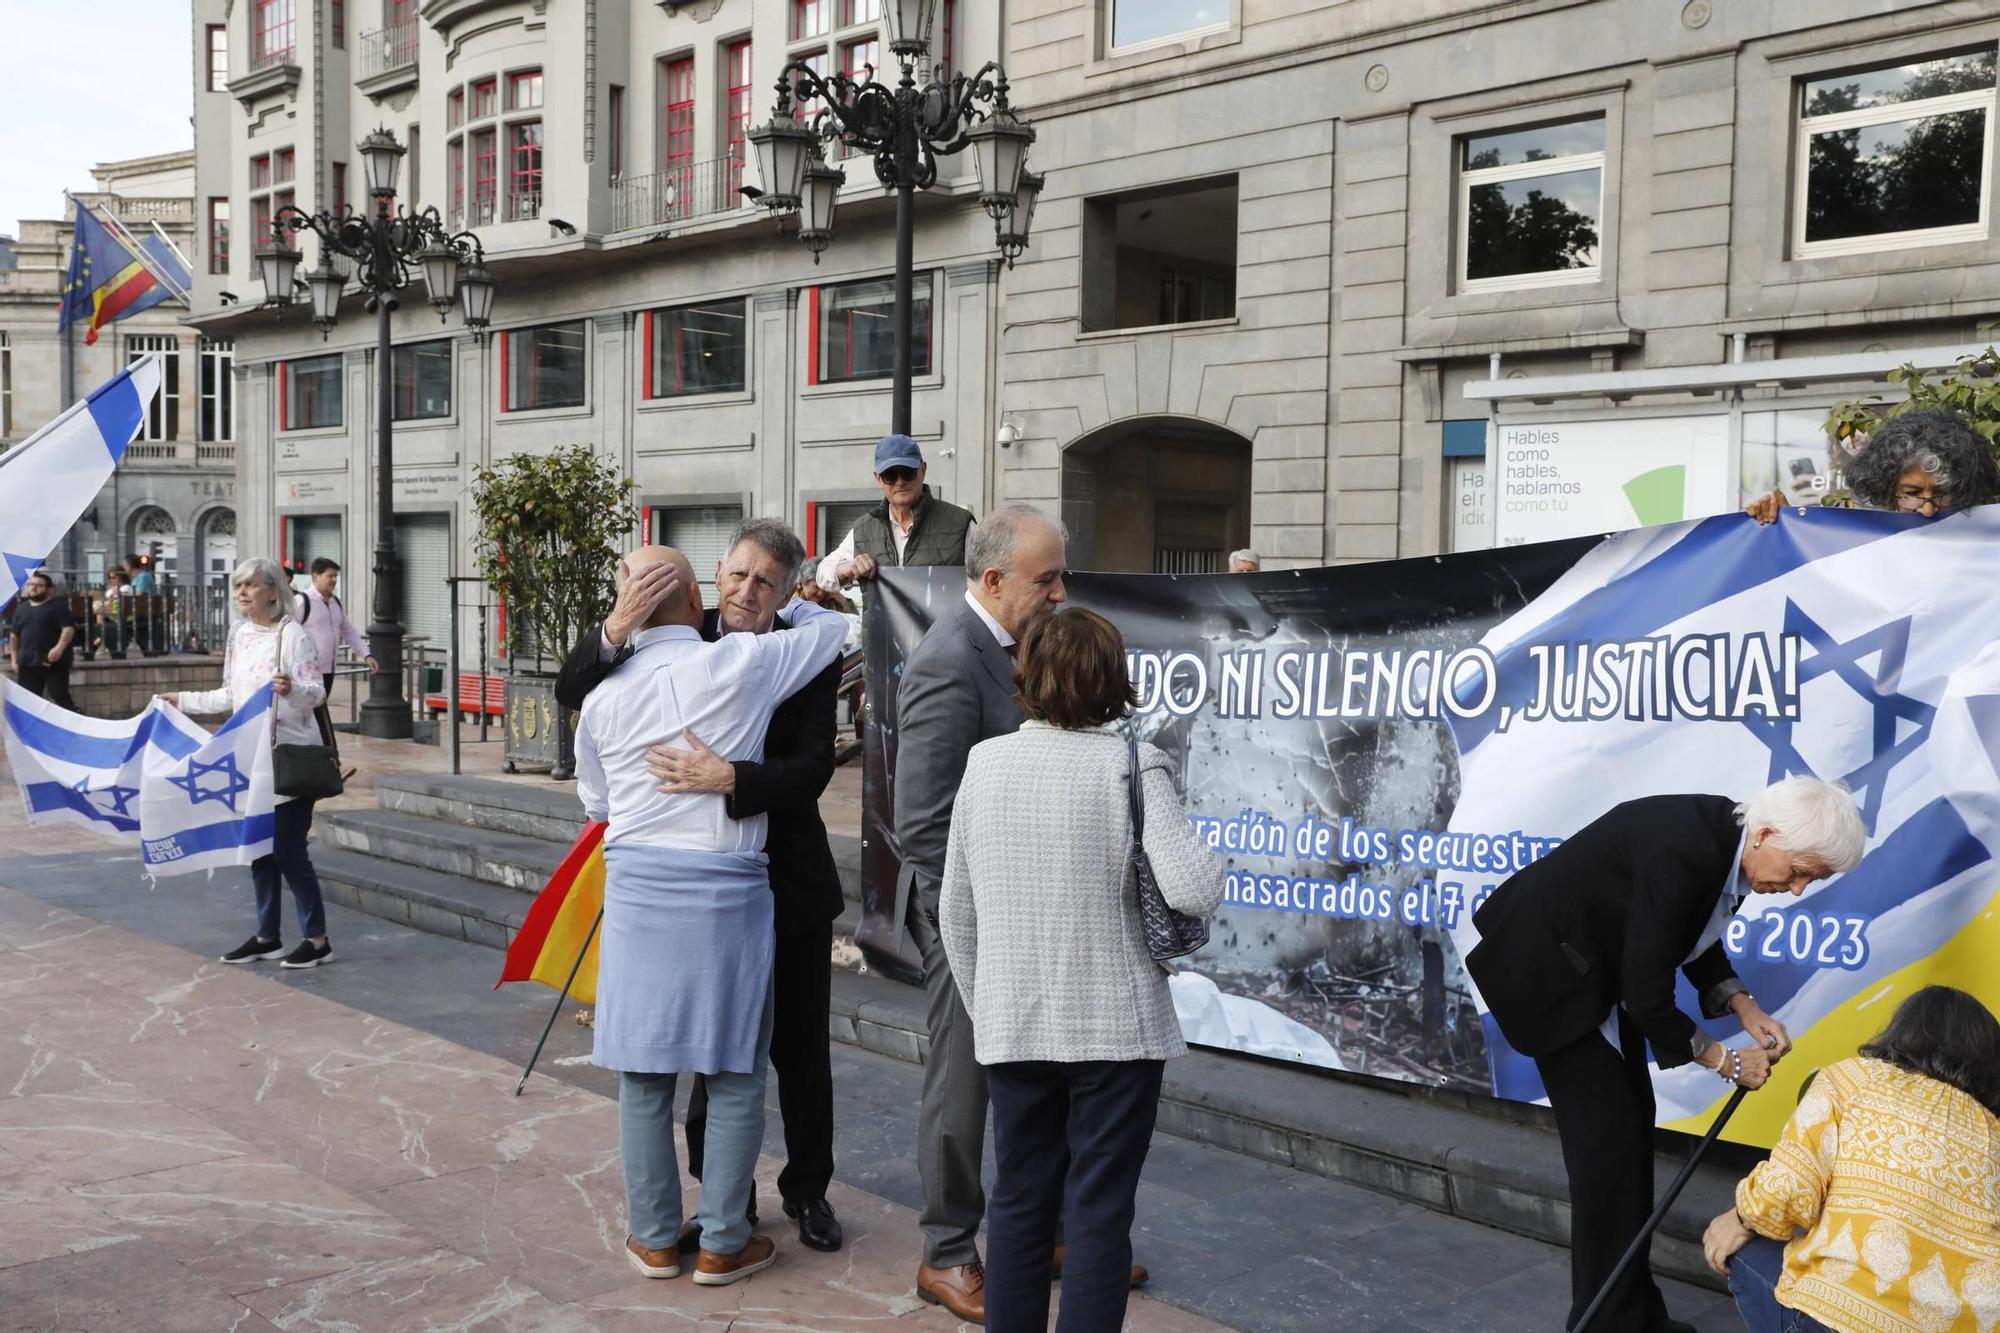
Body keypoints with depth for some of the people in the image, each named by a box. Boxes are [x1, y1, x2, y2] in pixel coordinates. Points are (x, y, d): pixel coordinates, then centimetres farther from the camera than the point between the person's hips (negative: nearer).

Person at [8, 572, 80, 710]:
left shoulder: (58, 606, -3)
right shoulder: (21, 607, 15)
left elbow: (69, 628, -14)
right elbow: (15, 635, 20)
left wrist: (59, 648, -28)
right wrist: (14, 658, 15)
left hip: (54, 661, -6)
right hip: (28, 662, 6)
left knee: (60, 696, -9)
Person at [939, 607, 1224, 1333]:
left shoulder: (984, 762, 1)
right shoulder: (1132, 764, -11)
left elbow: (956, 912, 7)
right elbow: (1192, 890, -21)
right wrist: (1187, 829, -1)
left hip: (1012, 1025, 4)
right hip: (1116, 1026, -3)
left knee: (1018, 1199, 16)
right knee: (1099, 1210, 6)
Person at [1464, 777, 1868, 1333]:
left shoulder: (1728, 842, -7)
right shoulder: (1683, 851, -33)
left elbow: (1696, 939, 10)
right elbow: (1647, 995, -27)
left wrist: (1746, 1010, -4)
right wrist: (1723, 1059, -14)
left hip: (1600, 962, 9)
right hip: (1548, 959, -9)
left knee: (1634, 1120, 11)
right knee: (1607, 1134, -7)